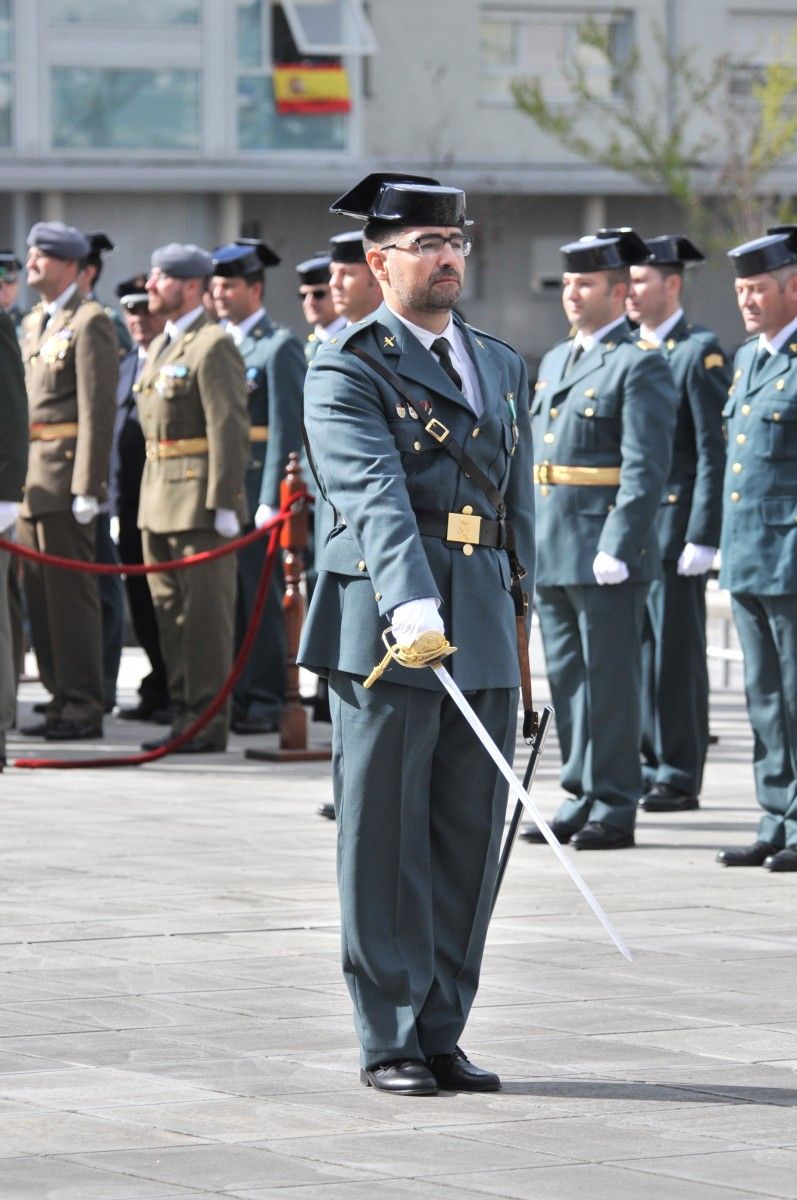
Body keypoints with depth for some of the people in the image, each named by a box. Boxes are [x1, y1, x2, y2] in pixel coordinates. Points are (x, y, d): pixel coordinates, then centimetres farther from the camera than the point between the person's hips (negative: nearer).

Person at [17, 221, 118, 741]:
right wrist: (19, 477, 13)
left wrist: (86, 487, -18)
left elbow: (98, 410, -14)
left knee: (71, 591, -6)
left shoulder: (90, 322, -8)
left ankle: (83, 707, -2)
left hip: (67, 474, -9)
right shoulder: (34, 323, 19)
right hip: (32, 478, 9)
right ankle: (63, 698, 16)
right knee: (40, 594, 9)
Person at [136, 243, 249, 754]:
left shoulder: (213, 346, -11)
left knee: (205, 614, -5)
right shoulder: (161, 346, 18)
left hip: (200, 500, -9)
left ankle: (209, 723, -2)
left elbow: (230, 429, -16)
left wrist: (224, 503, -20)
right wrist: (150, 498, 18)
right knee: (171, 613, 12)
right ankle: (184, 716, 18)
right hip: (160, 501, 10)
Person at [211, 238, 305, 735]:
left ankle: (266, 703, 2)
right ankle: (236, 698, 15)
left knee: (262, 596, -3)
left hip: (256, 486, -7)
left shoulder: (279, 346, -7)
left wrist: (271, 499, -16)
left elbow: (287, 429, -12)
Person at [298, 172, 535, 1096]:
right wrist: (408, 602, -34)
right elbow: (375, 496, -20)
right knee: (385, 842, -1)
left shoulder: (502, 367, 18)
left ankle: (442, 1035, 15)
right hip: (385, 629, -6)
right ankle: (391, 1042, 5)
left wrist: (515, 619, 16)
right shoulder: (347, 372, -4)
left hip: (483, 633, 6)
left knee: (470, 837, 7)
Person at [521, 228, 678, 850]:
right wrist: (526, 541, 16)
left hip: (607, 552, -8)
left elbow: (646, 469, -15)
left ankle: (615, 808, 2)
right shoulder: (554, 362, 17)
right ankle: (581, 797, 20)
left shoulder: (641, 366, -8)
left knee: (610, 681, -3)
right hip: (553, 553, 8)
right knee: (568, 679, 12)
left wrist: (618, 548, -21)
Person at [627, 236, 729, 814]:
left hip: (674, 524, -7)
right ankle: (648, 766, 16)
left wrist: (703, 537, -16)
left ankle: (680, 778, 1)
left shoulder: (701, 352, -8)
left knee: (677, 652, -3)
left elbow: (716, 451, -12)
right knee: (637, 649, 9)